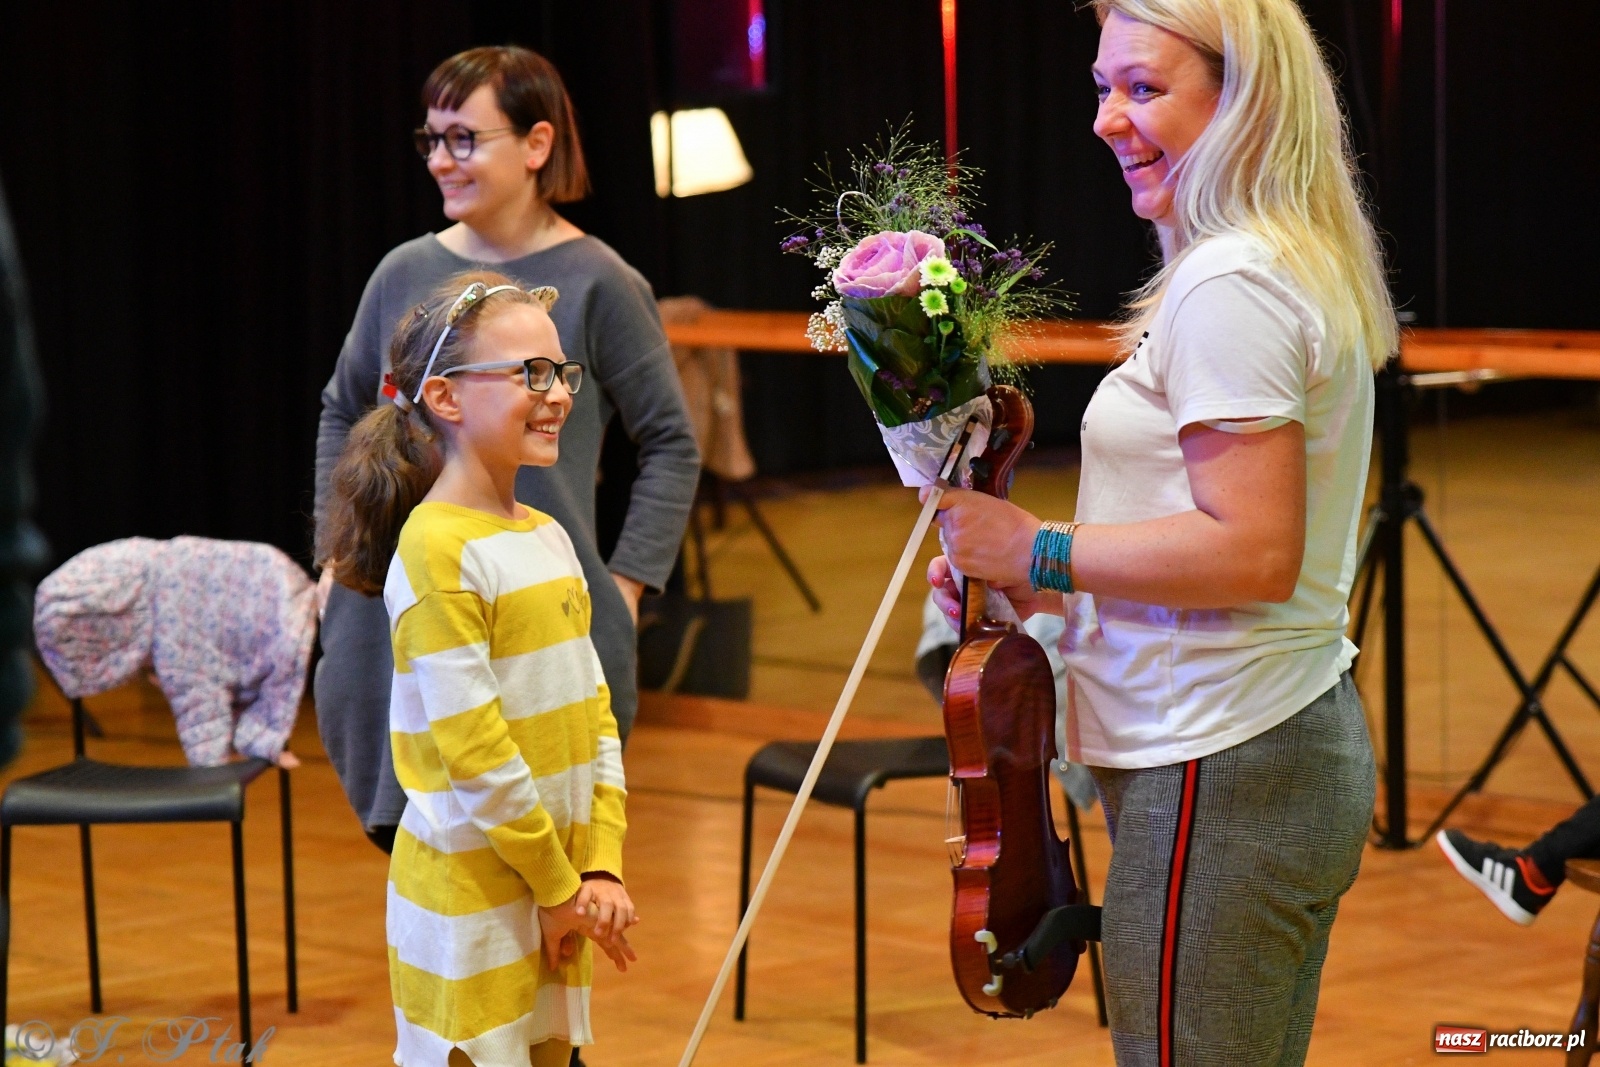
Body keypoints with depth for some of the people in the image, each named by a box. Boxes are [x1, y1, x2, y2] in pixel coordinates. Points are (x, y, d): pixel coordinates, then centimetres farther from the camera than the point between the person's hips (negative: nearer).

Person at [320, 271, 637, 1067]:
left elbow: (595, 715, 10)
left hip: (557, 890, 8)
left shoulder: (547, 538, 10)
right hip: (468, 895, -8)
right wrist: (558, 887, -12)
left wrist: (601, 867, 0)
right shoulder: (436, 550, -16)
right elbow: (474, 750, -19)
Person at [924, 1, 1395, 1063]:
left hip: (1219, 776, -11)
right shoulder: (1302, 263, 16)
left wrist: (1040, 553, -13)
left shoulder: (1227, 287, -16)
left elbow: (1253, 552, -23)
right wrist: (1050, 592, 13)